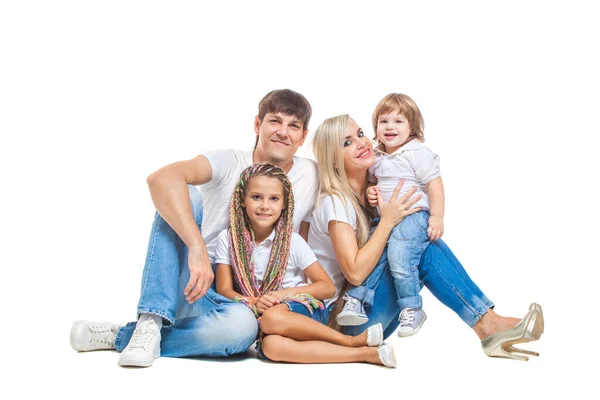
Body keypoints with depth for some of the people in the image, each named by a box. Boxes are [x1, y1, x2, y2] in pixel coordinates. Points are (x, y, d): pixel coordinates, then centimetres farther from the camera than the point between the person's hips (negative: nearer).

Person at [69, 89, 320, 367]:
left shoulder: (311, 175, 0)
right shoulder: (228, 163, -8)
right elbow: (161, 178, -29)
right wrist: (198, 248, -39)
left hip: (238, 302, 1)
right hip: (192, 286, -1)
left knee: (242, 325, -37)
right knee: (184, 198, -25)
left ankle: (120, 336, -18)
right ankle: (150, 323, -30)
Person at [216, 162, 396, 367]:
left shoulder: (292, 241, -3)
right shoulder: (228, 239, 1)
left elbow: (328, 287, -2)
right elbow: (224, 290, -3)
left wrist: (287, 293, -17)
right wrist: (254, 303, -23)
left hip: (303, 308, -1)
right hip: (260, 315, 2)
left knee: (272, 318, -38)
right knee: (271, 345, -36)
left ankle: (352, 340, -23)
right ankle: (367, 353, -30)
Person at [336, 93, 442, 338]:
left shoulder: (417, 153, -8)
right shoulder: (375, 157, 11)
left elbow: (434, 184, -10)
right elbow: (372, 182, 26)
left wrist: (437, 217, -14)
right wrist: (370, 192, 3)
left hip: (414, 214, -7)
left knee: (399, 258, -22)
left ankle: (413, 310, -8)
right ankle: (354, 300, 7)